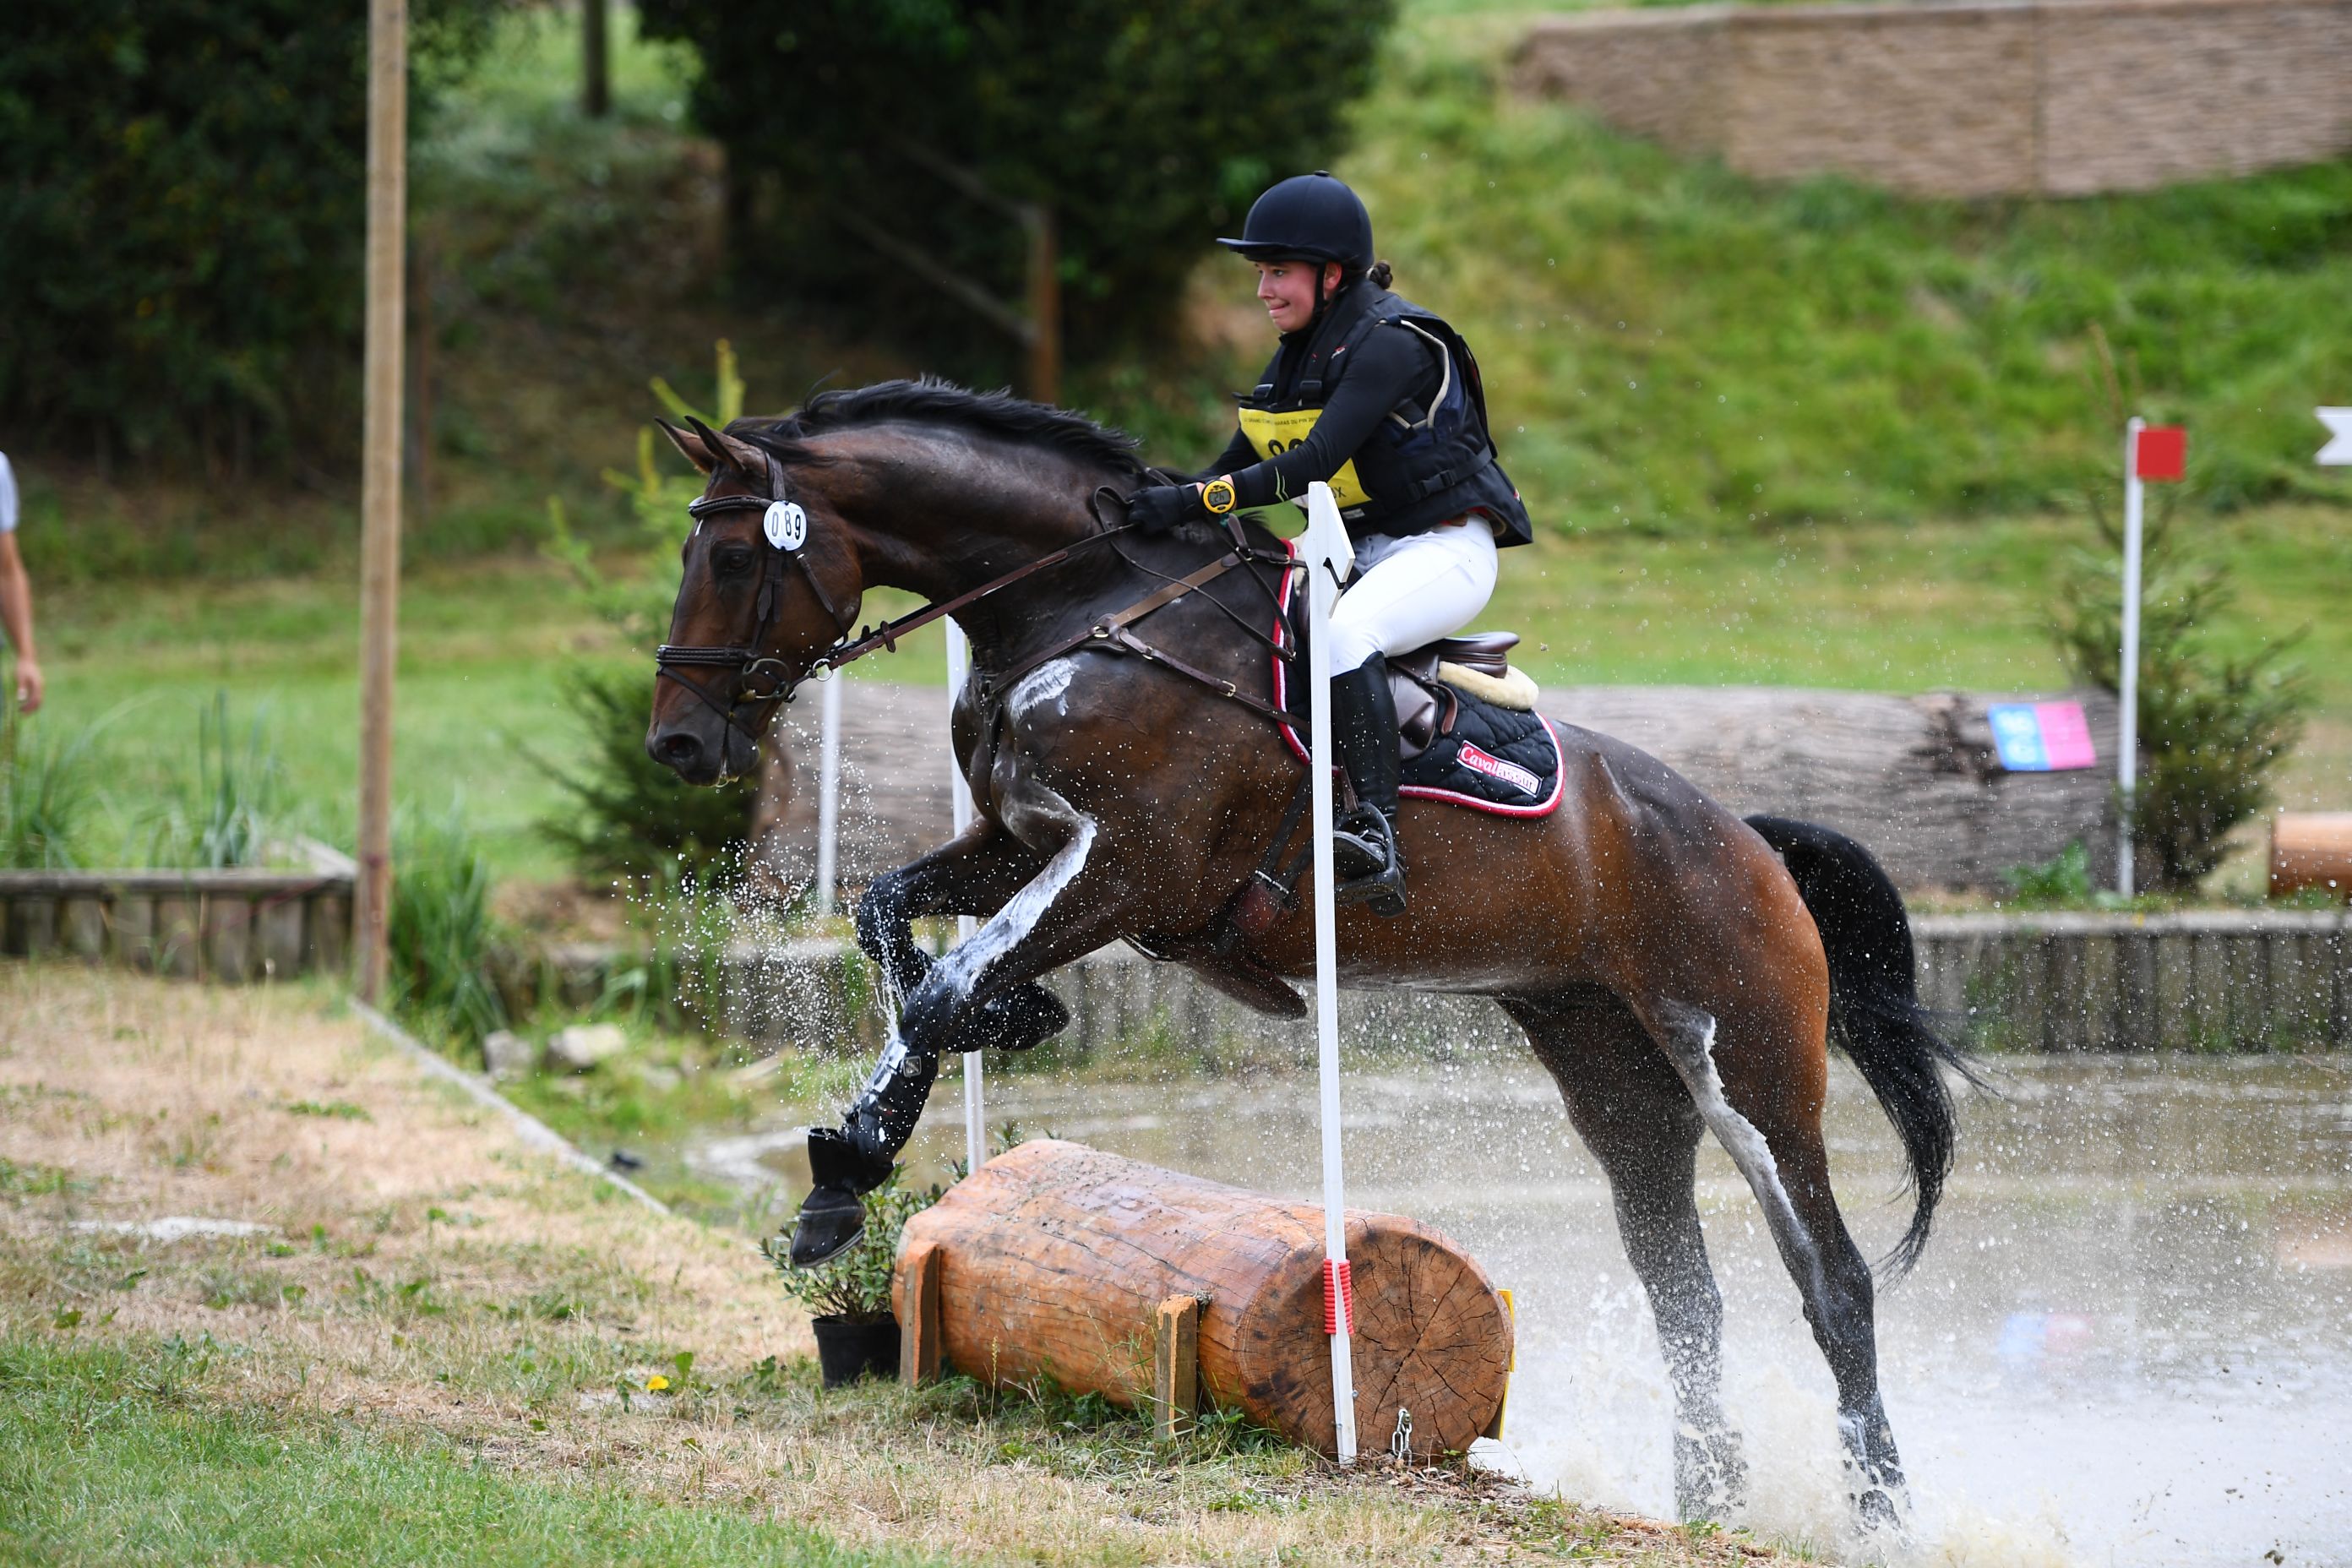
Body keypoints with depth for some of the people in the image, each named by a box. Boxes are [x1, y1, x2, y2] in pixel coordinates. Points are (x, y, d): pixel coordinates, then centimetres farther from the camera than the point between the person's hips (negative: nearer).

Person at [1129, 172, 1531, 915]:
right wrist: (1159, 506, -4)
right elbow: (1238, 465, 12)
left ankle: (1378, 840, -45)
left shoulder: (1389, 343, -18)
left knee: (1343, 634, -37)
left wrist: (1193, 500, -31)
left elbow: (1315, 463, -27)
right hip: (1357, 550, 10)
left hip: (1444, 549, -10)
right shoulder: (1297, 357, 11)